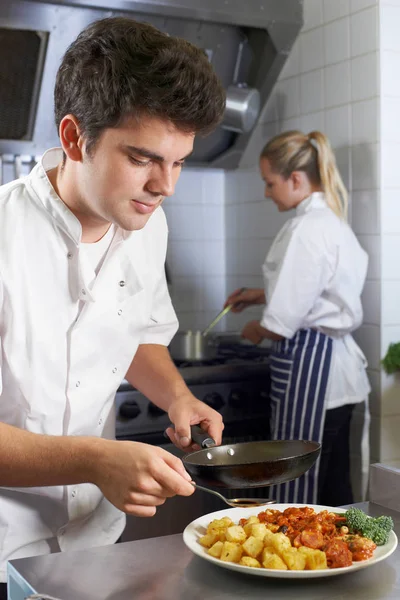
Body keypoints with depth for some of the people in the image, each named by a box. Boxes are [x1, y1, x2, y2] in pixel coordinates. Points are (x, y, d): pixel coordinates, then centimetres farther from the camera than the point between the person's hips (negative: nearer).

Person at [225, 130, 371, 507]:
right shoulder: (333, 221, 13)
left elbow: (282, 324, -18)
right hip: (336, 367, 10)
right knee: (333, 490, 17)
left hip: (309, 368, -10)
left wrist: (254, 330, 3)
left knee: (299, 498, -1)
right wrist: (260, 295, 21)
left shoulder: (306, 228, -17)